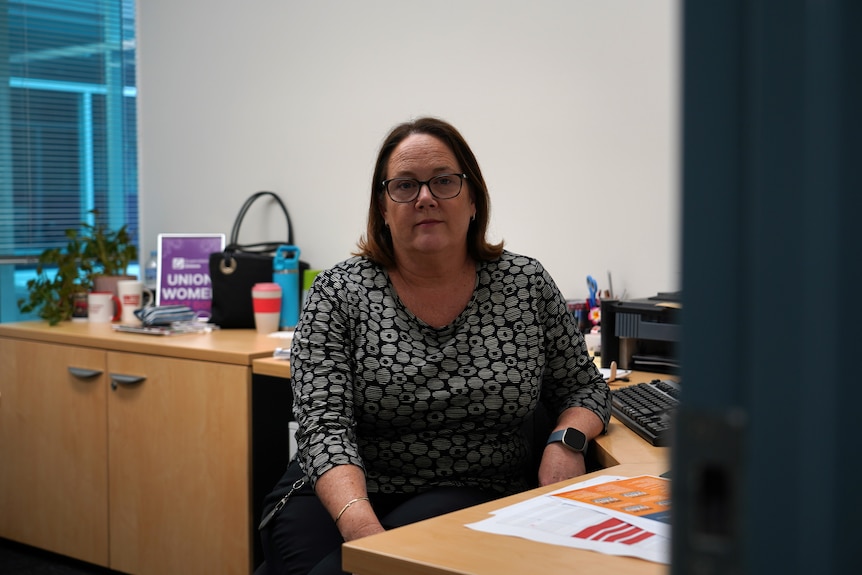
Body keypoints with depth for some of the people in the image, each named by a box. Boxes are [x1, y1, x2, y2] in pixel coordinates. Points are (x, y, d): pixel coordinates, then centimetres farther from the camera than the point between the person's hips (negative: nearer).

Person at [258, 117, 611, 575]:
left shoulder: (528, 285, 5)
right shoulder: (337, 293, -1)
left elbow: (584, 387, 15)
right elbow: (324, 425, -11)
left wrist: (568, 439, -8)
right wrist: (359, 522, -29)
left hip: (474, 495, 0)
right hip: (339, 496, 1)